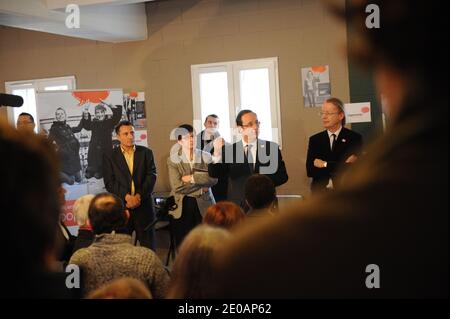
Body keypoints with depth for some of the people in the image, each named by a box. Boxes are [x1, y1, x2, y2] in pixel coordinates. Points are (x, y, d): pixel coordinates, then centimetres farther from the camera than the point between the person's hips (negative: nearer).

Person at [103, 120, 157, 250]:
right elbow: (109, 182, -2)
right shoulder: (109, 156, 6)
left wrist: (138, 196, -12)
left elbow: (151, 176, 0)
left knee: (148, 246, 4)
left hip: (144, 206, 1)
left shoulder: (146, 153, 9)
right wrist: (127, 197, -15)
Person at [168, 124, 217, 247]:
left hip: (203, 206, 1)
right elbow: (177, 186, -11)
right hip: (182, 207, -1)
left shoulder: (206, 157, 7)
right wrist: (201, 189, -9)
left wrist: (191, 178, -13)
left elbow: (213, 179, -8)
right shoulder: (173, 160, 0)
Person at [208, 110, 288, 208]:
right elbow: (214, 174, -8)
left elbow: (282, 175, 4)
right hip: (237, 205, 0)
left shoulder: (271, 148, 4)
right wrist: (216, 155, -26)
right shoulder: (229, 150, 3)